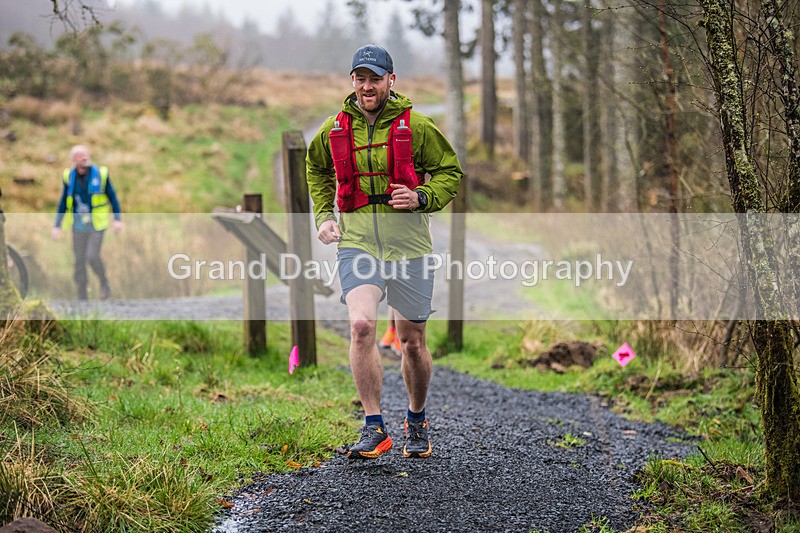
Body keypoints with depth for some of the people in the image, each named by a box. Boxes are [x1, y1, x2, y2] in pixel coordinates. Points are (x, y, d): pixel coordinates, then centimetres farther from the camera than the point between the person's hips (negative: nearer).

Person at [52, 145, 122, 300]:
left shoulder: (100, 174, -7)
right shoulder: (69, 177, -1)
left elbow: (112, 197, 0)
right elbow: (63, 203, 6)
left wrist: (117, 219, -9)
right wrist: (57, 226, 4)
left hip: (97, 225, -3)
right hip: (78, 226, 3)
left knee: (92, 256, -15)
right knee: (79, 260, 5)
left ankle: (104, 284, 12)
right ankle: (82, 296, 17)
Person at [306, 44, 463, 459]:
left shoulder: (417, 126, -1)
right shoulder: (335, 129, 6)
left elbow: (450, 172, 7)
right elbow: (317, 169, 25)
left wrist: (422, 197, -12)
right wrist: (323, 215, 11)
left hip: (407, 240, 0)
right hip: (356, 240, 0)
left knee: (411, 340, 9)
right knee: (362, 325, -22)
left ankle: (417, 422, 32)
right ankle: (374, 429, -15)